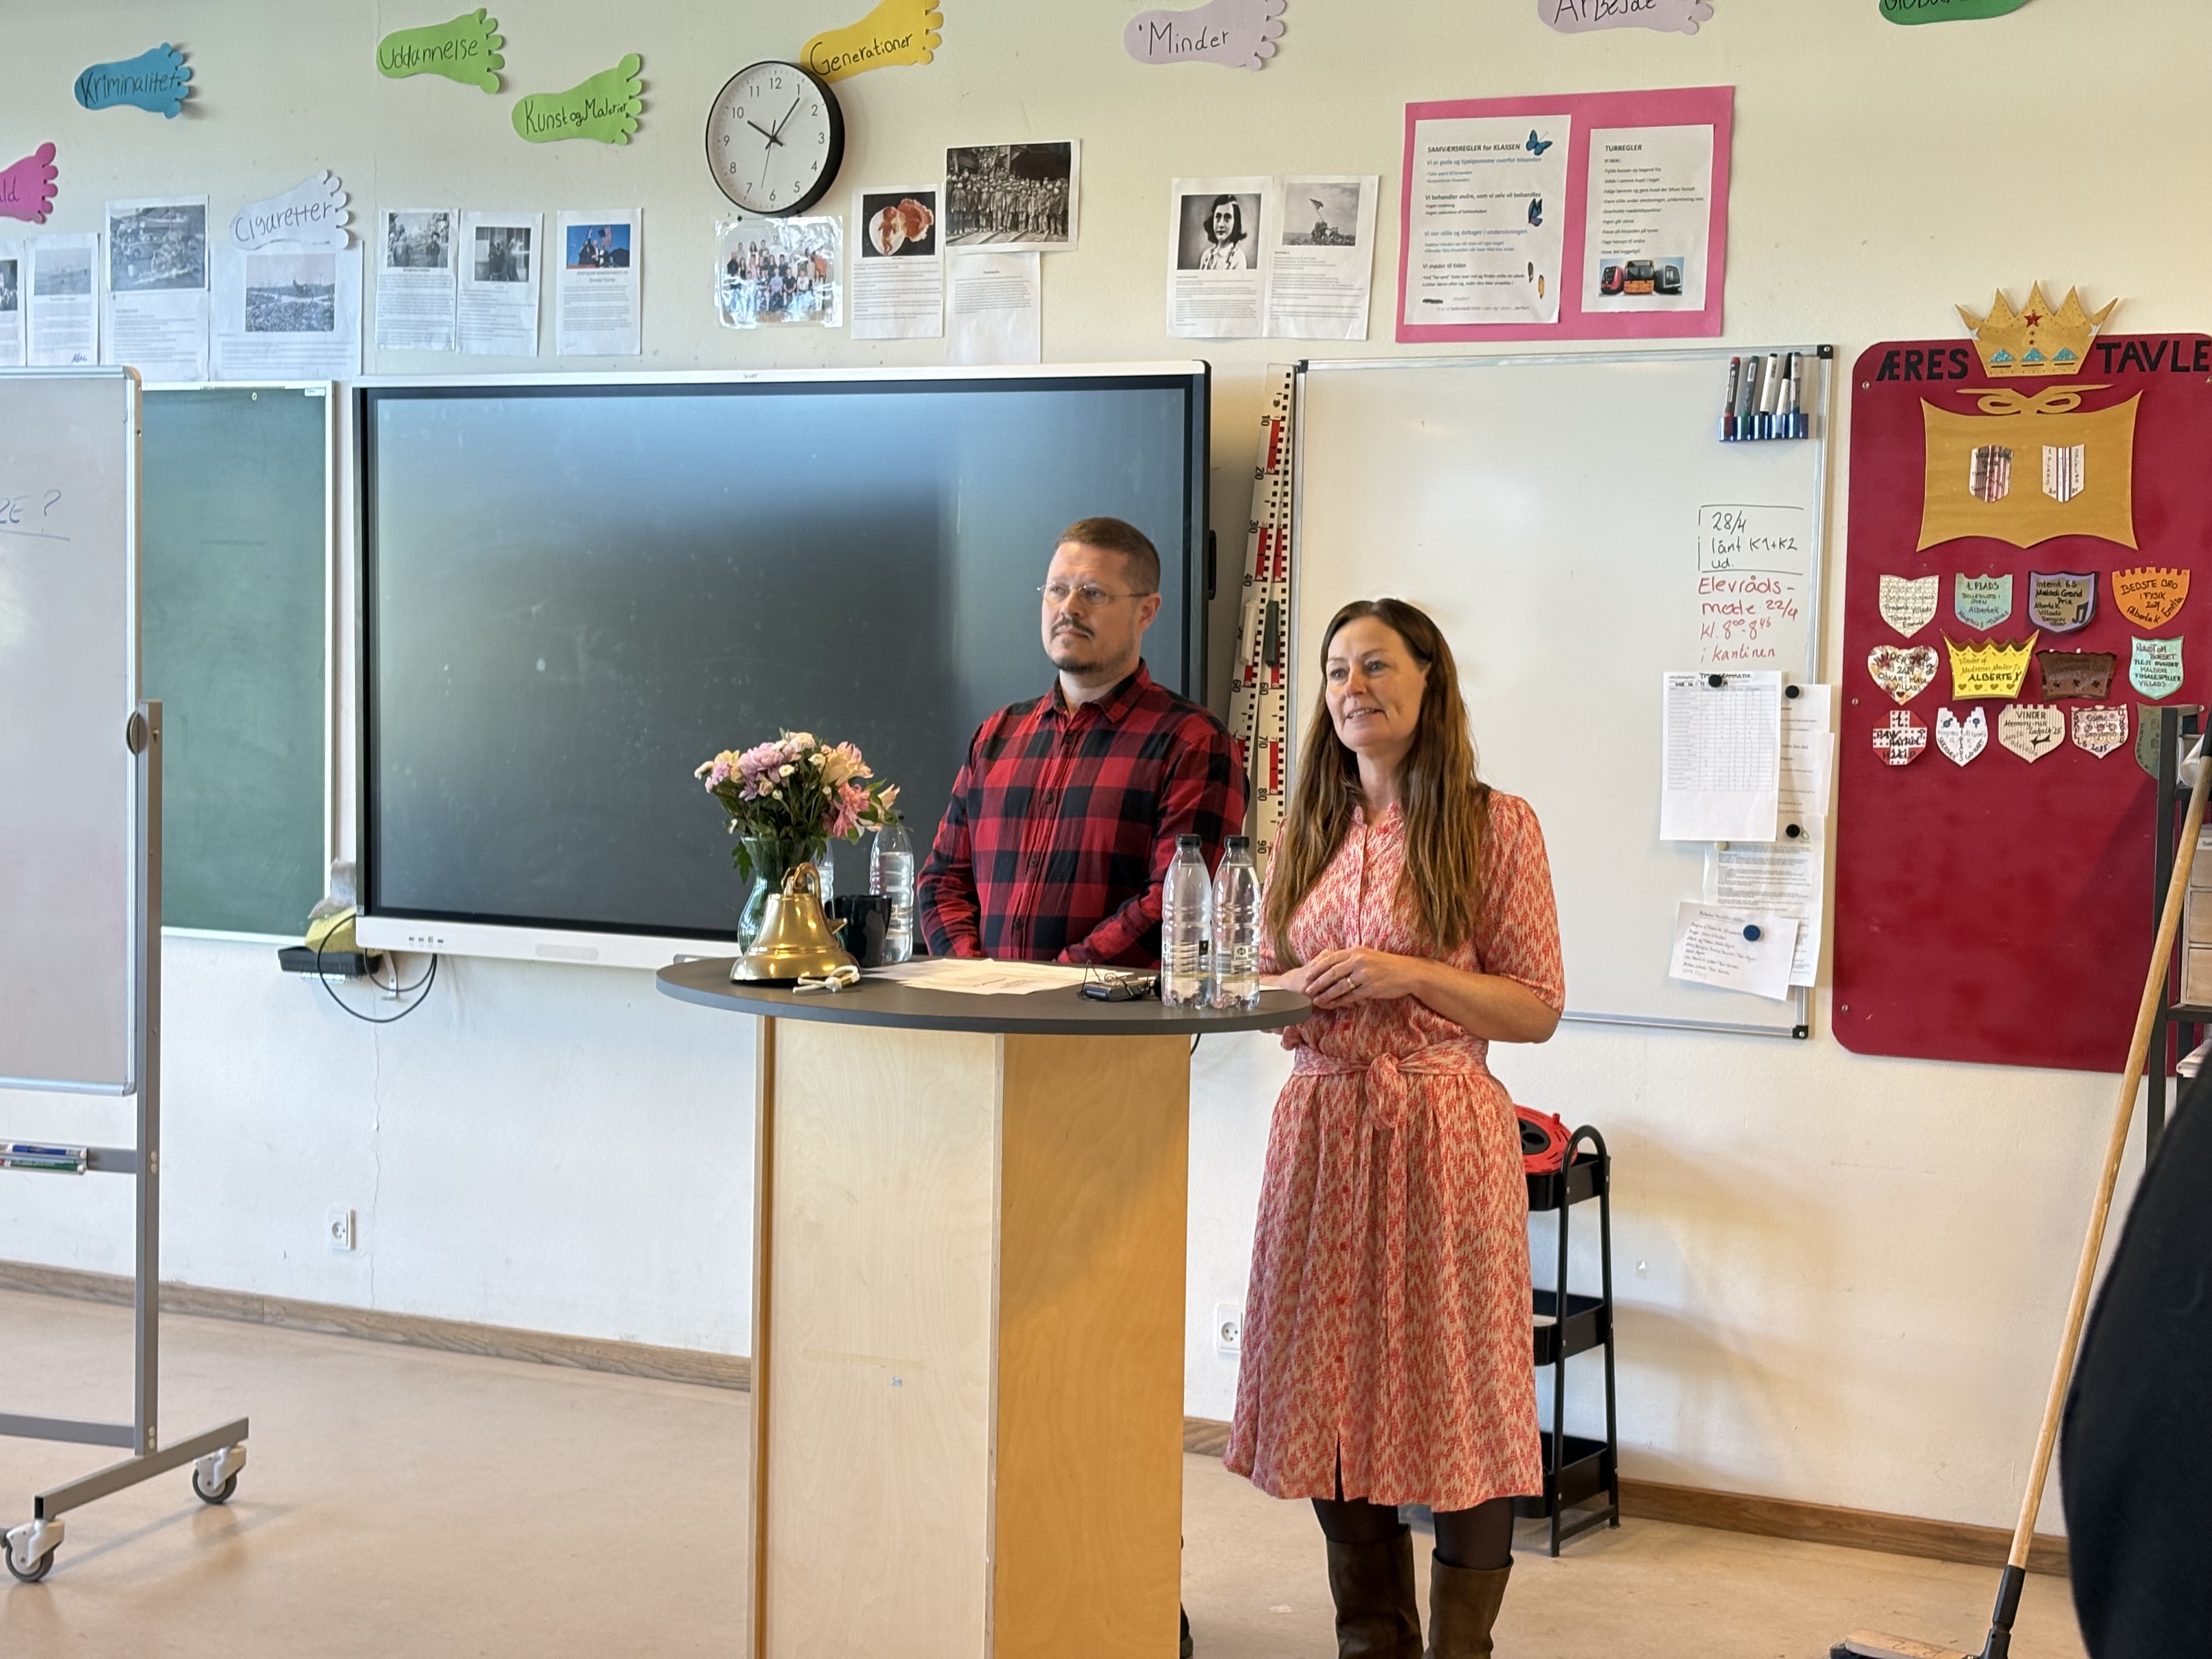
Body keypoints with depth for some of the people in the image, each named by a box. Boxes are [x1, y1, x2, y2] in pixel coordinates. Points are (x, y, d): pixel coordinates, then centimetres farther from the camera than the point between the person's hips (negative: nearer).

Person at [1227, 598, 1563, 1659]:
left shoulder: (1495, 826, -3)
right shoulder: (1307, 833, 11)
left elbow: (1538, 1009, -4)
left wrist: (1409, 975, -17)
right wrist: (1297, 990, -5)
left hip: (1440, 1130, -5)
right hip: (1321, 1124, 5)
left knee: (1456, 1403, 0)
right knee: (1335, 1401, 8)